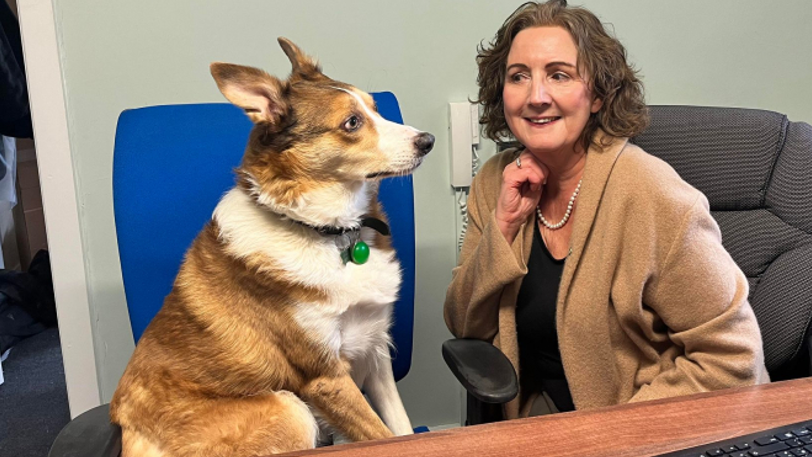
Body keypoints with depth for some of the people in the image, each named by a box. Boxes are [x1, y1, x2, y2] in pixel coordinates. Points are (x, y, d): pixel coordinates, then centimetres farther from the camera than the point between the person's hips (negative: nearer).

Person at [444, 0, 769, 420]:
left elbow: (732, 358, -15)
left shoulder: (649, 194, -20)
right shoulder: (496, 182, -4)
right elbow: (465, 326, -4)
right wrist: (504, 226, -17)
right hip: (539, 415, 3)